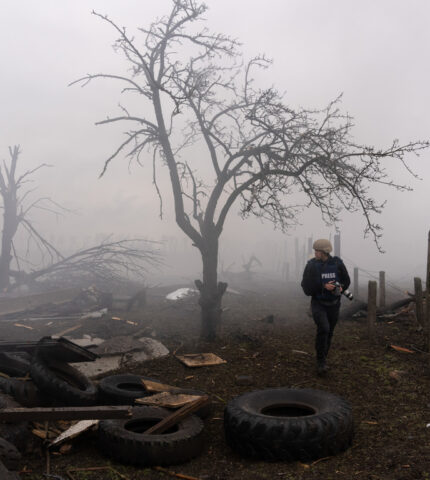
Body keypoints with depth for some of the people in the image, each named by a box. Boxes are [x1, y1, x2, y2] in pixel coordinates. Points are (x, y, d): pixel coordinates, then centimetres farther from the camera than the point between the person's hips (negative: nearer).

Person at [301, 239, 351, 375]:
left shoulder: (337, 263, -7)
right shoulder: (311, 265, -11)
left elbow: (346, 280, 7)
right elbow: (306, 287, -13)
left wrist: (340, 288, -15)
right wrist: (324, 286, -25)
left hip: (333, 304, 3)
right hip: (318, 303, -3)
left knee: (329, 333, 12)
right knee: (323, 328, -24)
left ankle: (321, 362, 31)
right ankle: (321, 361, -9)